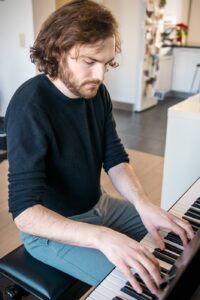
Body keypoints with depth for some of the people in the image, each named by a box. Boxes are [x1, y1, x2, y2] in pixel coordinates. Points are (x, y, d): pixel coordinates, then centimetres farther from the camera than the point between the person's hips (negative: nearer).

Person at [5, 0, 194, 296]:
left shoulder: (96, 92, -6)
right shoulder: (30, 106, -29)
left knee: (178, 238, 11)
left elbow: (115, 158, -5)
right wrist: (102, 237, -45)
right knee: (133, 285, -18)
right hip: (51, 228, -7)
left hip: (99, 205, 7)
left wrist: (144, 204, -23)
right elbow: (24, 212, -33)